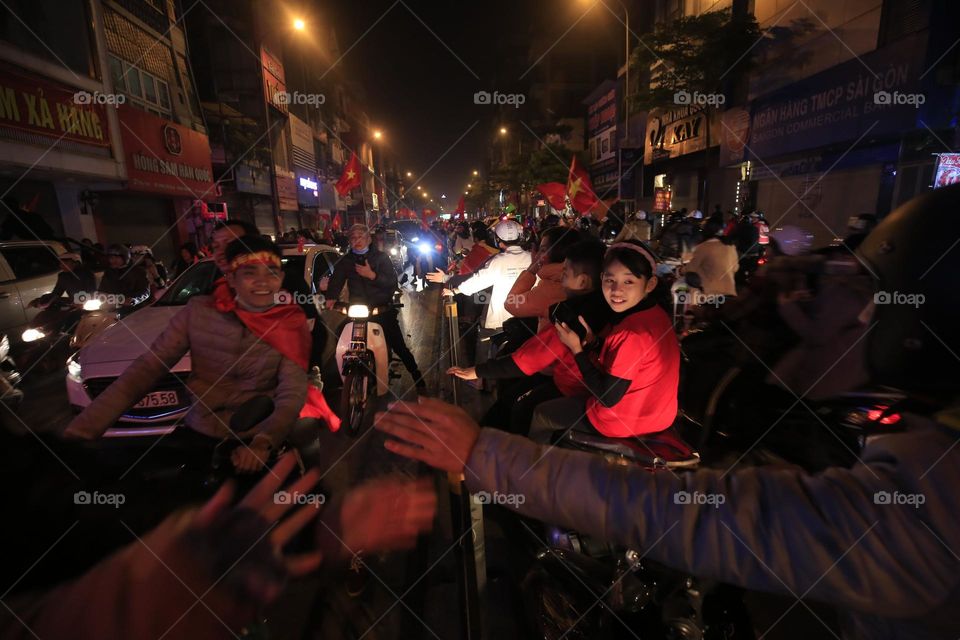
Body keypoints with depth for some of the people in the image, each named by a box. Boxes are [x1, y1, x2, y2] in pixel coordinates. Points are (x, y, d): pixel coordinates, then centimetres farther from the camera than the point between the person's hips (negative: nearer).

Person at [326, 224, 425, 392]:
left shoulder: (381, 257, 2)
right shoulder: (345, 261, 9)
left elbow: (392, 282, -9)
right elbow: (336, 281, -5)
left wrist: (372, 275, -24)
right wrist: (331, 298, -25)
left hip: (383, 310, -3)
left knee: (399, 346, -5)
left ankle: (418, 379, 9)